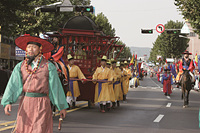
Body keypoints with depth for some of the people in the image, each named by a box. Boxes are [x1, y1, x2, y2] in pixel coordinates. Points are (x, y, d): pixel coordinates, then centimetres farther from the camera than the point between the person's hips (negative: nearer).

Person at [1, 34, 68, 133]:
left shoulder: (49, 66, 1)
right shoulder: (20, 66, 7)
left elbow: (56, 86, 4)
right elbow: (13, 84, -2)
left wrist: (62, 107, 6)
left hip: (42, 104, -3)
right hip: (25, 103, 3)